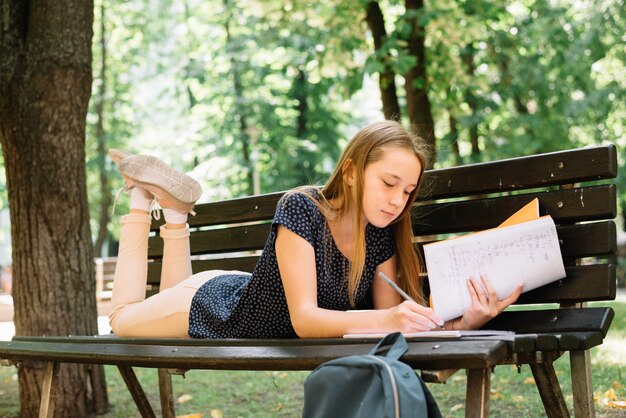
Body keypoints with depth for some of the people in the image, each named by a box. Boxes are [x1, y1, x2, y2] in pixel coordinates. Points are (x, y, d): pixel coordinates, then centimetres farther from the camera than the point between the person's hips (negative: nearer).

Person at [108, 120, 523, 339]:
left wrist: (466, 322, -41)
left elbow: (392, 327, -24)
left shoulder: (382, 236, -19)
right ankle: (143, 196, 30)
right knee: (123, 318, 24)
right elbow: (303, 317, -41)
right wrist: (387, 319, -56)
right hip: (215, 305, -6)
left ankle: (174, 205, 36)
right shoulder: (301, 209, -36)